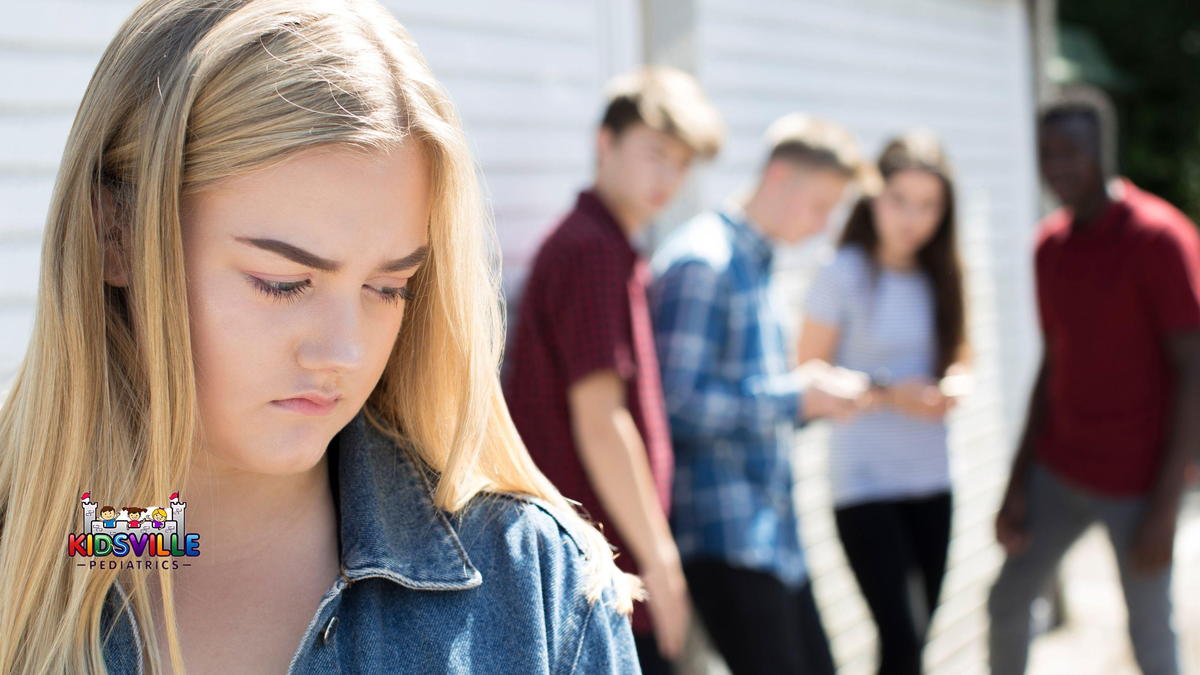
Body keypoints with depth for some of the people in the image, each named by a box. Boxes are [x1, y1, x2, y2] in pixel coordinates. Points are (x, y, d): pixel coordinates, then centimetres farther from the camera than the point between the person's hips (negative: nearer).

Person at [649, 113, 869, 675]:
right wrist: (798, 398, -16)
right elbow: (678, 402, -22)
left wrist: (816, 397, 5)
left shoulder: (755, 261, 16)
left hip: (771, 531, 10)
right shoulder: (702, 262, -13)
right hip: (723, 532, -10)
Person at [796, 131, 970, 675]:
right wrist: (888, 394, -18)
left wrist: (953, 385, -4)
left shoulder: (939, 278, 7)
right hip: (864, 481, -6)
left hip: (930, 476, 6)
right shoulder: (844, 276, -9)